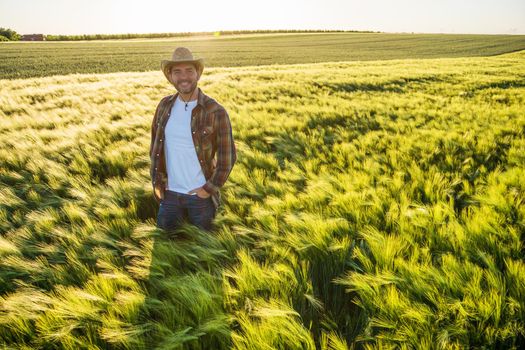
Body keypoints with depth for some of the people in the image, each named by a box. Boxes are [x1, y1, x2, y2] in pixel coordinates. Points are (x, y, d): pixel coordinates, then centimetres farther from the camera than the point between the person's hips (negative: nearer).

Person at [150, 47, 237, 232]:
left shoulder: (215, 111, -14)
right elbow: (155, 145, 10)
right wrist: (157, 181, 4)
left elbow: (227, 157, -11)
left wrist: (208, 189, -12)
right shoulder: (165, 105, 0)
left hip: (200, 195, -3)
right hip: (169, 192, 4)